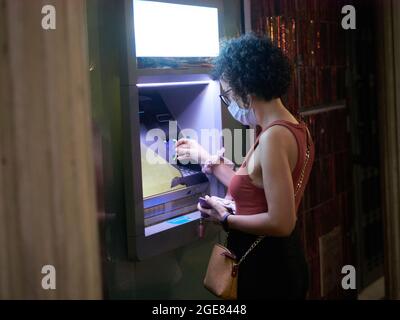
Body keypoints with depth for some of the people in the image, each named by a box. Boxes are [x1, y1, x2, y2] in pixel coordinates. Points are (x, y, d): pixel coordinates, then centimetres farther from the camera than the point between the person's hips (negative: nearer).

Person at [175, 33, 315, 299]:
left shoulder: (274, 136, -22)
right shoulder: (294, 128, 7)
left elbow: (280, 222, -26)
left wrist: (225, 218, -12)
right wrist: (204, 157, 20)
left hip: (265, 268, -9)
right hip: (283, 261, 9)